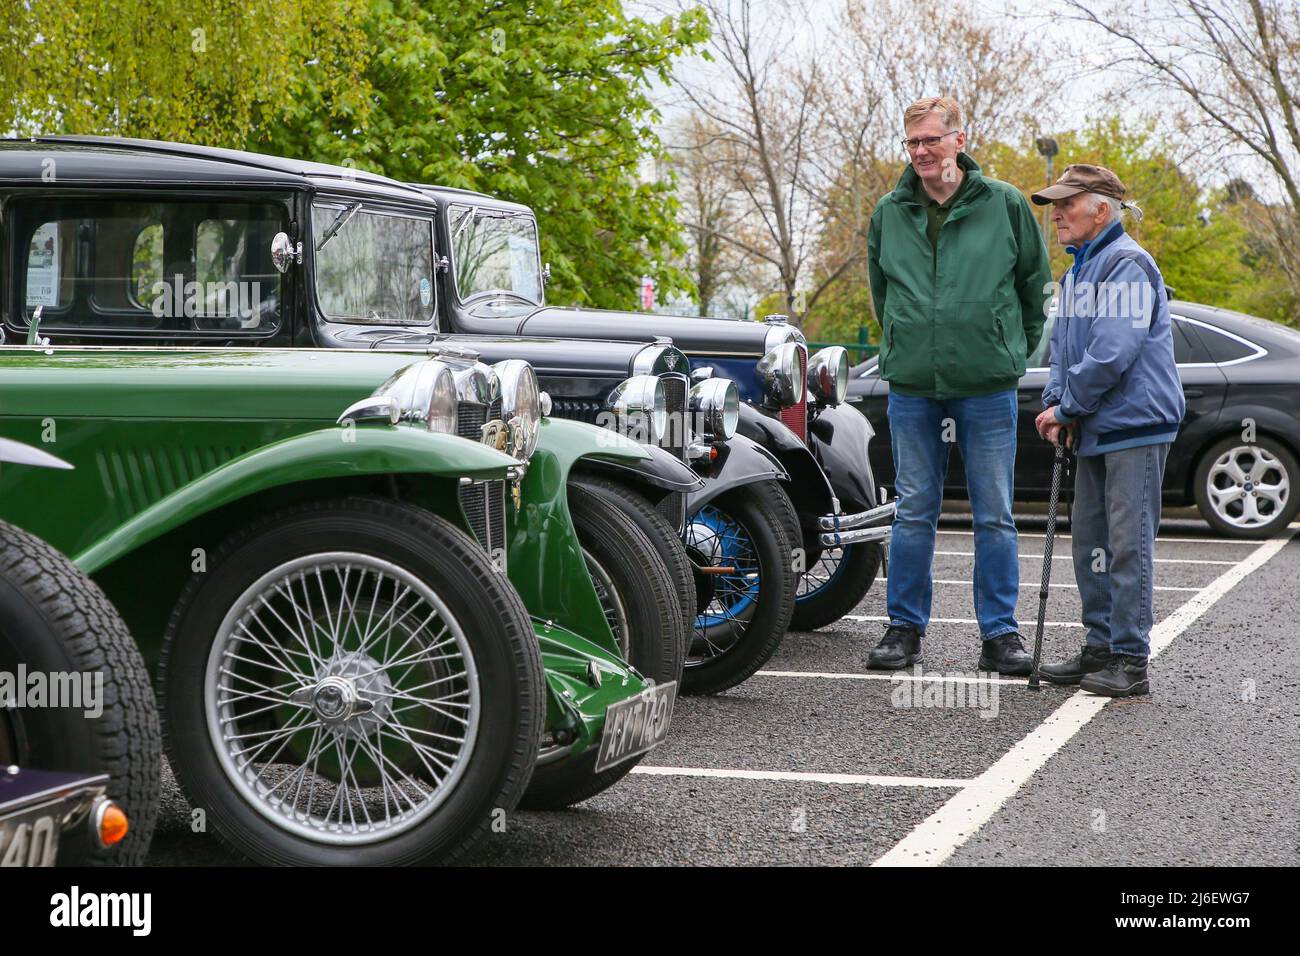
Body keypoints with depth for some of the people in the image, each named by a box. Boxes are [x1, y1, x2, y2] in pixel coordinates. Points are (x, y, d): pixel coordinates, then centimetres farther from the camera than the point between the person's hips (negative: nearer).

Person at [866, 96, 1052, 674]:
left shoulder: (1004, 204, 0)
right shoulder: (889, 213, 8)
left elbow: (1035, 282, 10)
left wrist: (1014, 350, 12)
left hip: (988, 388, -2)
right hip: (912, 388, 2)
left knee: (994, 516, 2)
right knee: (914, 514, 6)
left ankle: (1000, 632, 9)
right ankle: (905, 628, 15)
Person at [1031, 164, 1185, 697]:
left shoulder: (1127, 263, -13)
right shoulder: (1077, 272, 17)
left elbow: (1113, 350, -21)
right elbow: (1063, 345, 19)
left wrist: (1068, 407, -13)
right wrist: (1056, 403, 2)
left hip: (1136, 425, -10)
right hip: (1095, 430, 10)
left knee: (1128, 543, -7)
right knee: (1088, 540, 12)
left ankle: (1131, 660, -3)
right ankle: (1101, 648, 21)